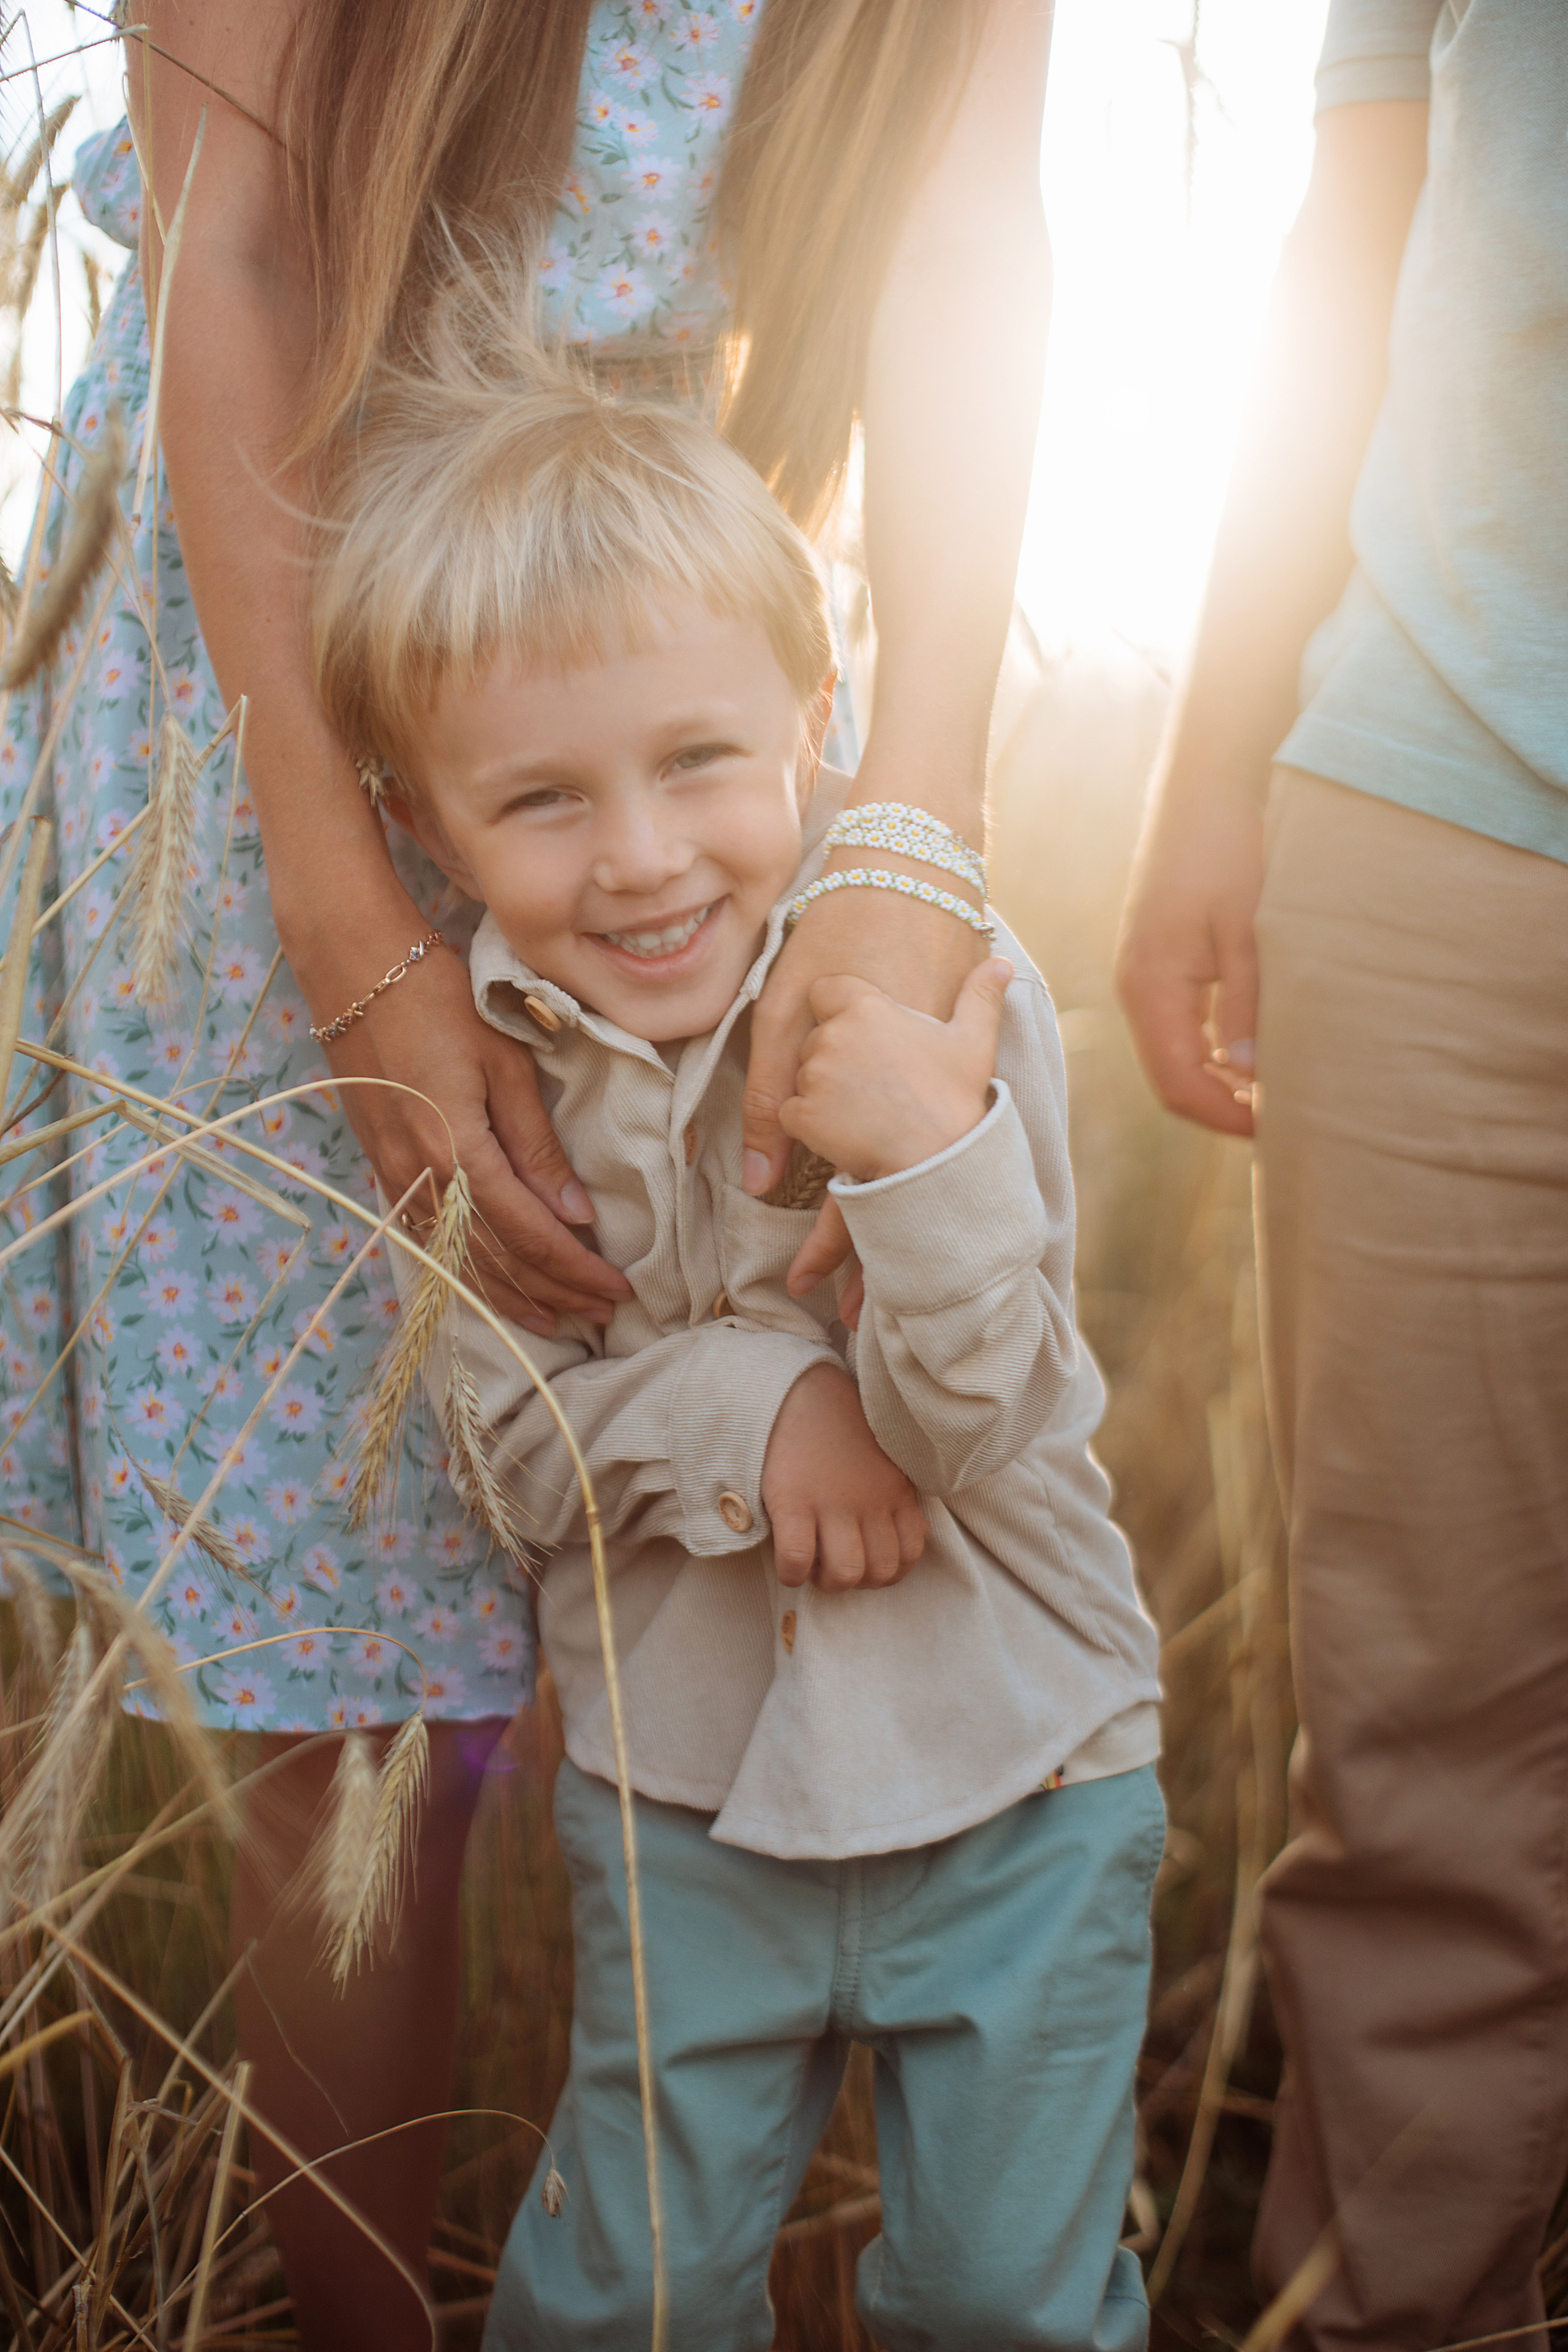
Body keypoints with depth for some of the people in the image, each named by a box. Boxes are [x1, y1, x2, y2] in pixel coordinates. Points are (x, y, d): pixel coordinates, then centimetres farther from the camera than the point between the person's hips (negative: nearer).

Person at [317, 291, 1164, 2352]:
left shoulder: (946, 991, -16)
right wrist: (747, 1399, -25)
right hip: (682, 1786, 1)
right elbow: (514, 1428, -8)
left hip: (1019, 1772, -1)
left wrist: (930, 1156, -34)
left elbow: (983, 1430, -18)